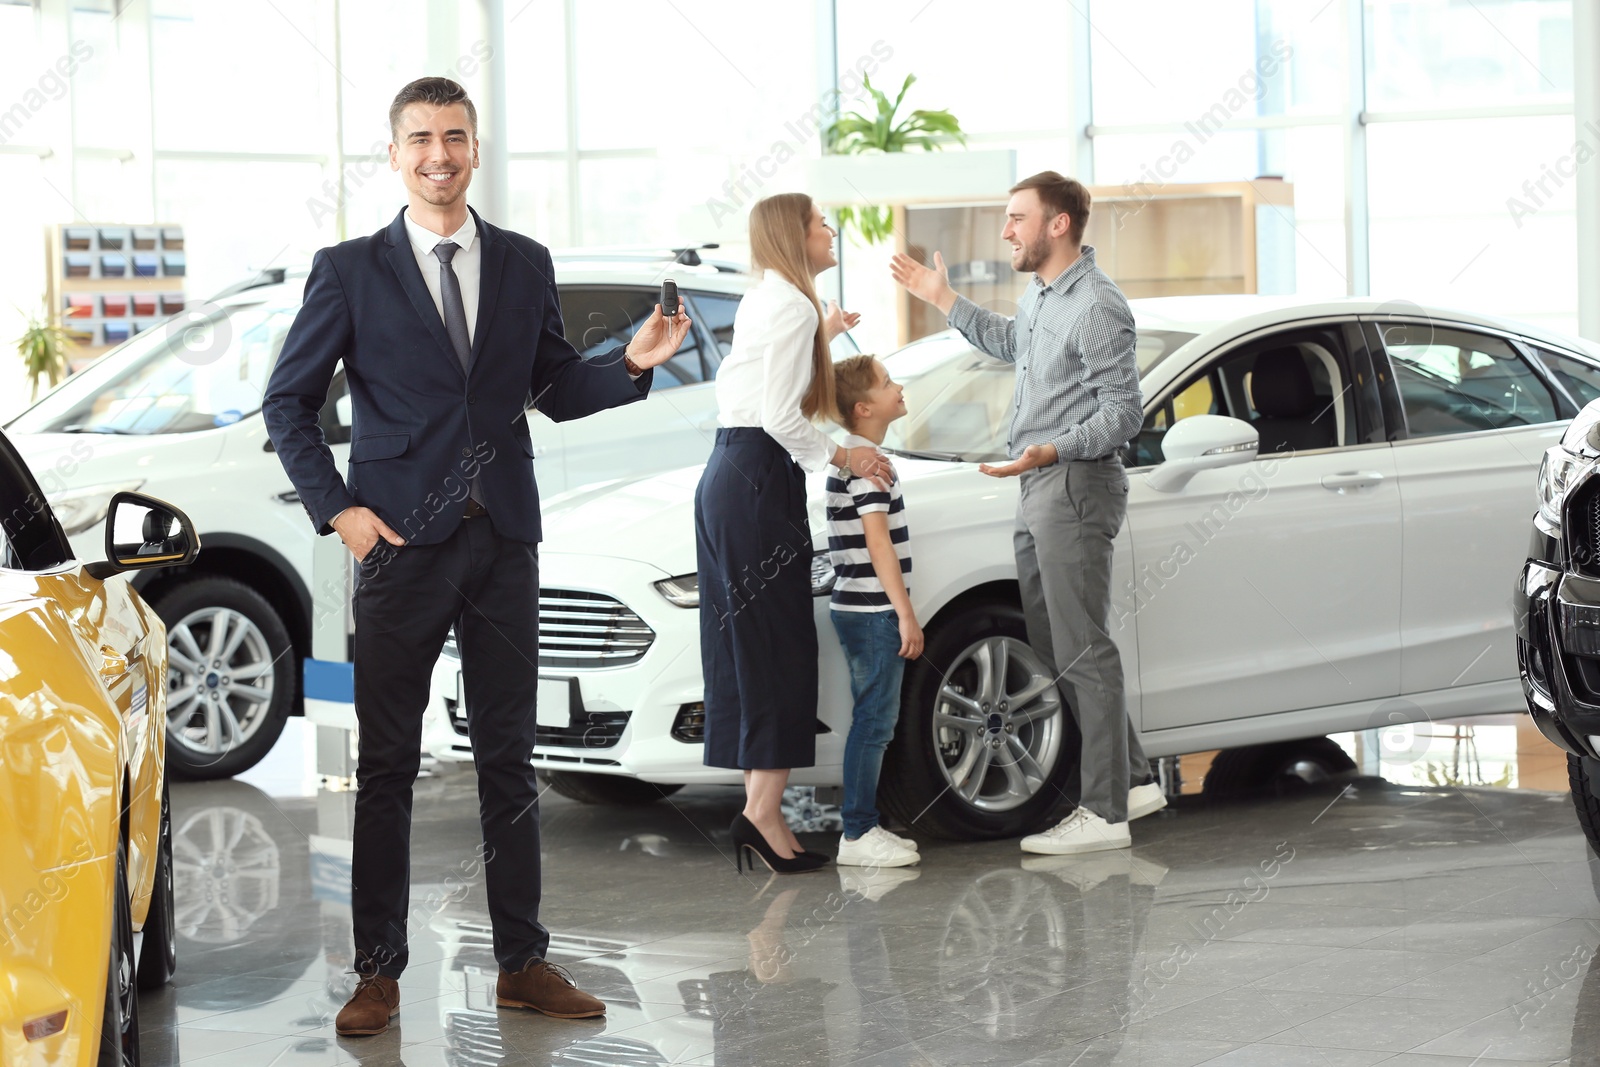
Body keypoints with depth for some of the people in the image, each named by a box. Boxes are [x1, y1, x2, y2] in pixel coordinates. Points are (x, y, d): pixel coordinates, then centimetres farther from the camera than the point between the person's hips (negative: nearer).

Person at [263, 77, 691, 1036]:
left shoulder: (525, 265, 10)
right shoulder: (351, 271, 2)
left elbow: (558, 391, 14)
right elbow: (289, 401, 3)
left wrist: (633, 363, -4)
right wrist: (337, 508, -6)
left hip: (505, 542, 3)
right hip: (403, 543, -3)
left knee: (510, 758, 7)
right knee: (387, 766, 1)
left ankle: (523, 963, 15)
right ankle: (380, 974, 8)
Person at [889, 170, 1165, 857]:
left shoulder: (1097, 308, -17)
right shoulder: (1040, 295, 14)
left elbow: (1123, 413, -20)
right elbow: (1011, 344, 37)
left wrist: (1053, 451, -32)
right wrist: (943, 300, 35)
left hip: (1076, 485, -10)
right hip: (1038, 491, 10)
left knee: (1082, 651, -8)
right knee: (1052, 647, 13)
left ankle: (1104, 813, -4)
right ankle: (1132, 780, 21)